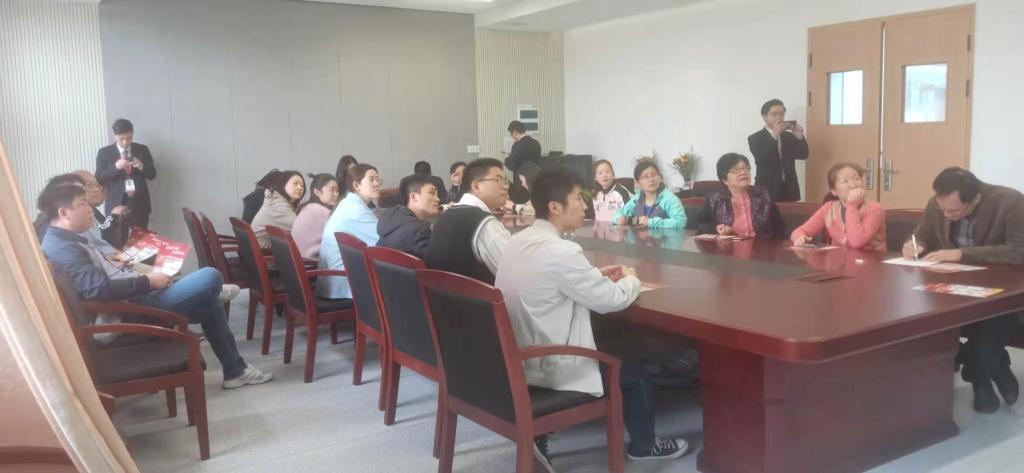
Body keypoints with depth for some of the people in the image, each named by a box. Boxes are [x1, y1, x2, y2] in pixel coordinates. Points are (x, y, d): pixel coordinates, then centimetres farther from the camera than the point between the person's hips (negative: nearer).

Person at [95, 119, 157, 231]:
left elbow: (152, 175, 6)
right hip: (117, 203, -2)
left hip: (139, 203, 2)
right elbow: (99, 179, -3)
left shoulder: (142, 149, 7)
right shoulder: (104, 152, 3)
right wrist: (115, 167, -19)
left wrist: (142, 166, -15)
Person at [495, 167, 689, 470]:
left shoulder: (519, 241, 2)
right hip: (549, 368, -8)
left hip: (517, 360, 8)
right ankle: (644, 445, 36)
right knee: (632, 366, 14)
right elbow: (611, 300, -14)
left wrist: (597, 275, 11)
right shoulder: (562, 251, -24)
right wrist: (631, 280, 7)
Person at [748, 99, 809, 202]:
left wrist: (799, 136, -13)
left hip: (789, 190, 4)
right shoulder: (755, 138, 0)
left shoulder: (790, 136, 14)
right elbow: (760, 159, -16)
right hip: (767, 191, -4)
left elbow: (803, 155, 4)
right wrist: (774, 136, -23)